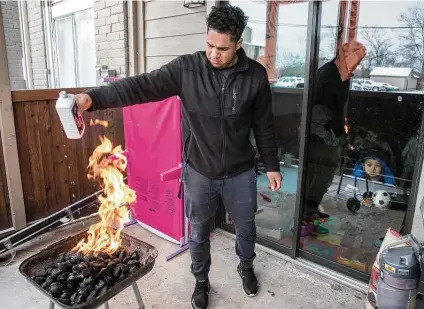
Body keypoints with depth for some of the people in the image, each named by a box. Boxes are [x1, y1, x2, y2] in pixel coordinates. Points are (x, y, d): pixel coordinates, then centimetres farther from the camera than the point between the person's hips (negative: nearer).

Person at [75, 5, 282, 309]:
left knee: (246, 228, 22)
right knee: (199, 233, 18)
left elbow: (264, 125, 0)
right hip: (199, 173, 0)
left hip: (240, 174, 1)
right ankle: (201, 282, 46)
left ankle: (246, 267, 54)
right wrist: (92, 98, -33)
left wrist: (272, 165, 5)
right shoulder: (186, 68, -12)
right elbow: (142, 86, -20)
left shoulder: (255, 75, -9)